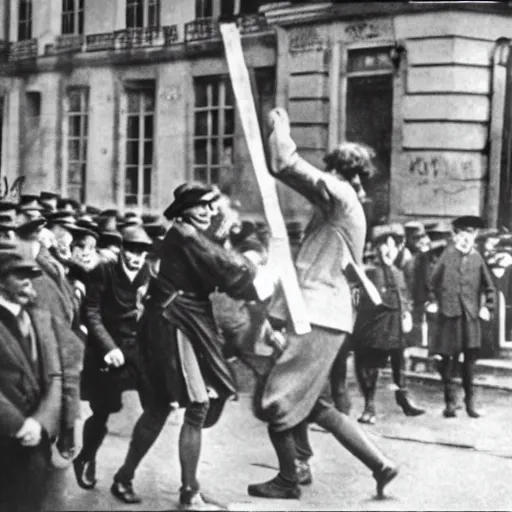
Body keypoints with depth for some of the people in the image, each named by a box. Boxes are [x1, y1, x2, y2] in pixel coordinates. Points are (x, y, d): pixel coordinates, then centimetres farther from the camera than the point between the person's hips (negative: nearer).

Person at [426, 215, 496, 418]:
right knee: (448, 359, 1)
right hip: (448, 314, -1)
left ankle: (470, 401, 15)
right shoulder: (447, 256, 1)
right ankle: (450, 403, 11)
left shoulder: (477, 259, 4)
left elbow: (489, 288, 13)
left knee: (470, 360, 3)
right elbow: (433, 281, 10)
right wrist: (433, 302, 4)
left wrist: (487, 307, 5)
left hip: (470, 316, 1)